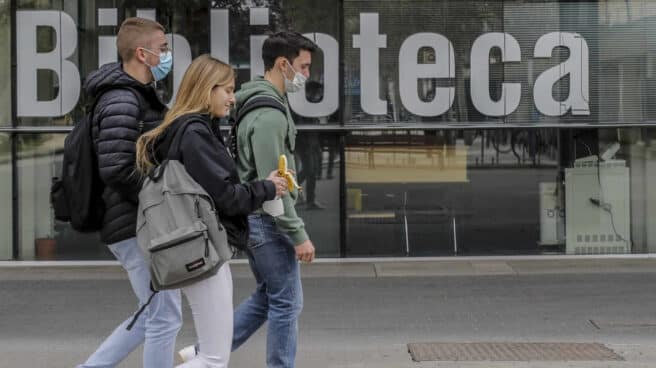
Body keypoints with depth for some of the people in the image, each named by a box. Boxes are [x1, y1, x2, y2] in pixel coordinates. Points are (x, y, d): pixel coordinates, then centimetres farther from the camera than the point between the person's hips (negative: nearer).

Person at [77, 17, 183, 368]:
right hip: (136, 226, -10)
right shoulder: (122, 102, -17)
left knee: (154, 313, 17)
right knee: (165, 317, -3)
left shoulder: (137, 95, 15)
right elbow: (117, 170, -25)